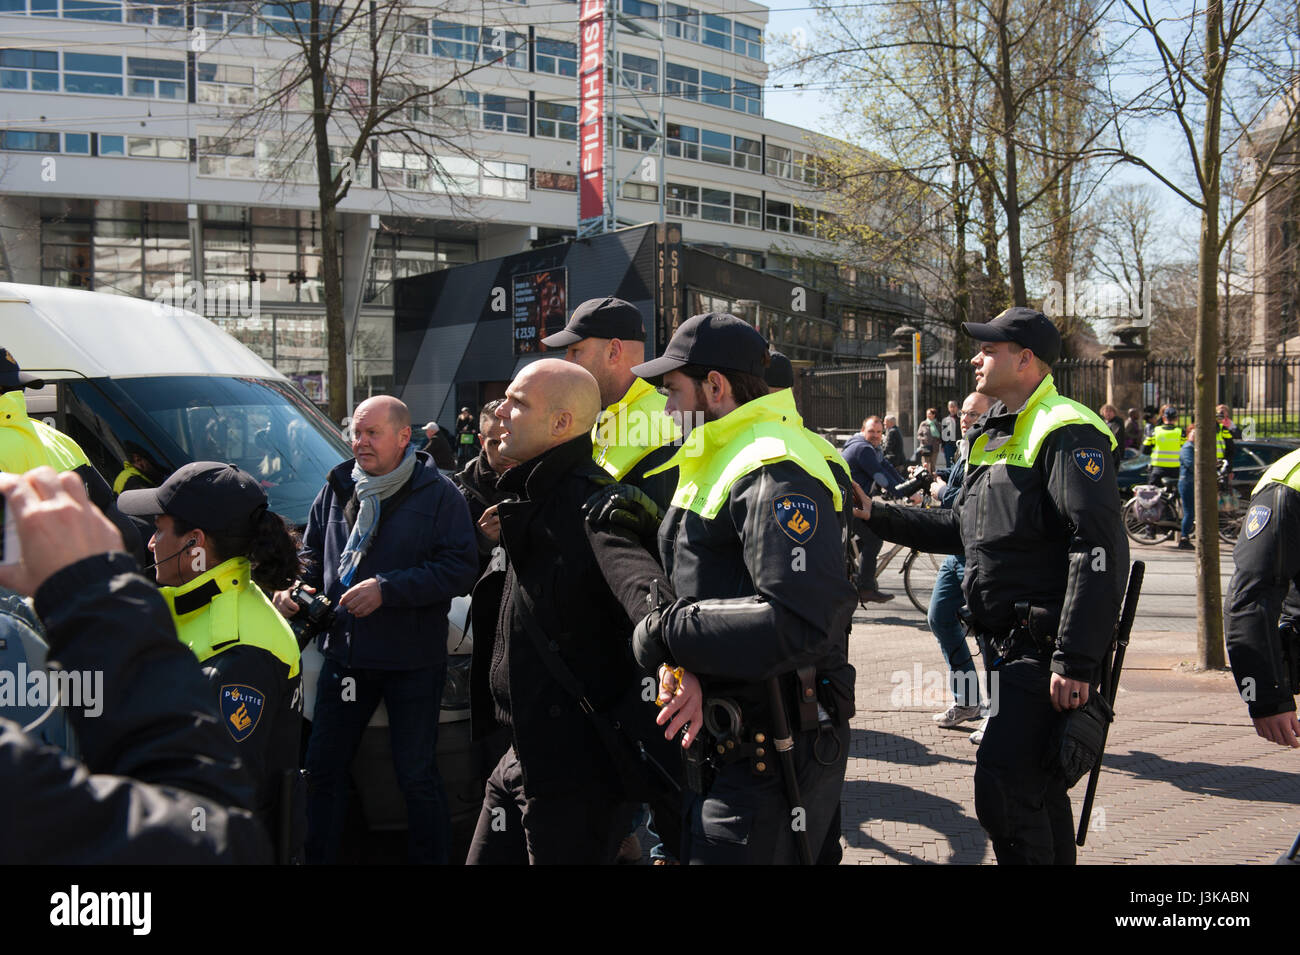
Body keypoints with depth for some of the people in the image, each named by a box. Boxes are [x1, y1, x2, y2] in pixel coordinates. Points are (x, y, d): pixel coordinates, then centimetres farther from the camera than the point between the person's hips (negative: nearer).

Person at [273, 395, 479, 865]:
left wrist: (387, 589, -22)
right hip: (344, 654, 5)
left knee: (417, 775, 4)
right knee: (322, 768, 12)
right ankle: (317, 855, 28)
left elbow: (460, 569, -16)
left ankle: (429, 856, 21)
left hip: (413, 662, -5)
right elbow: (312, 552, 21)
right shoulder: (337, 488, 8)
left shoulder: (439, 495, -8)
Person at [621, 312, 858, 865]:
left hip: (772, 752, -10)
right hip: (723, 740, 10)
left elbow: (799, 622, -31)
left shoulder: (776, 476, -19)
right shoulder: (712, 462, 16)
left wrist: (668, 633, -21)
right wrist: (681, 662, -12)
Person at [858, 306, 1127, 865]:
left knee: (1003, 789, -12)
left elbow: (1100, 551, -22)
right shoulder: (995, 437, 17)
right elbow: (960, 528, 23)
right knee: (1036, 787, 18)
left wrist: (1076, 660, -25)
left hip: (1047, 649, -10)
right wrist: (877, 515, 13)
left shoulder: (1067, 433, -14)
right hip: (1011, 645, 10)